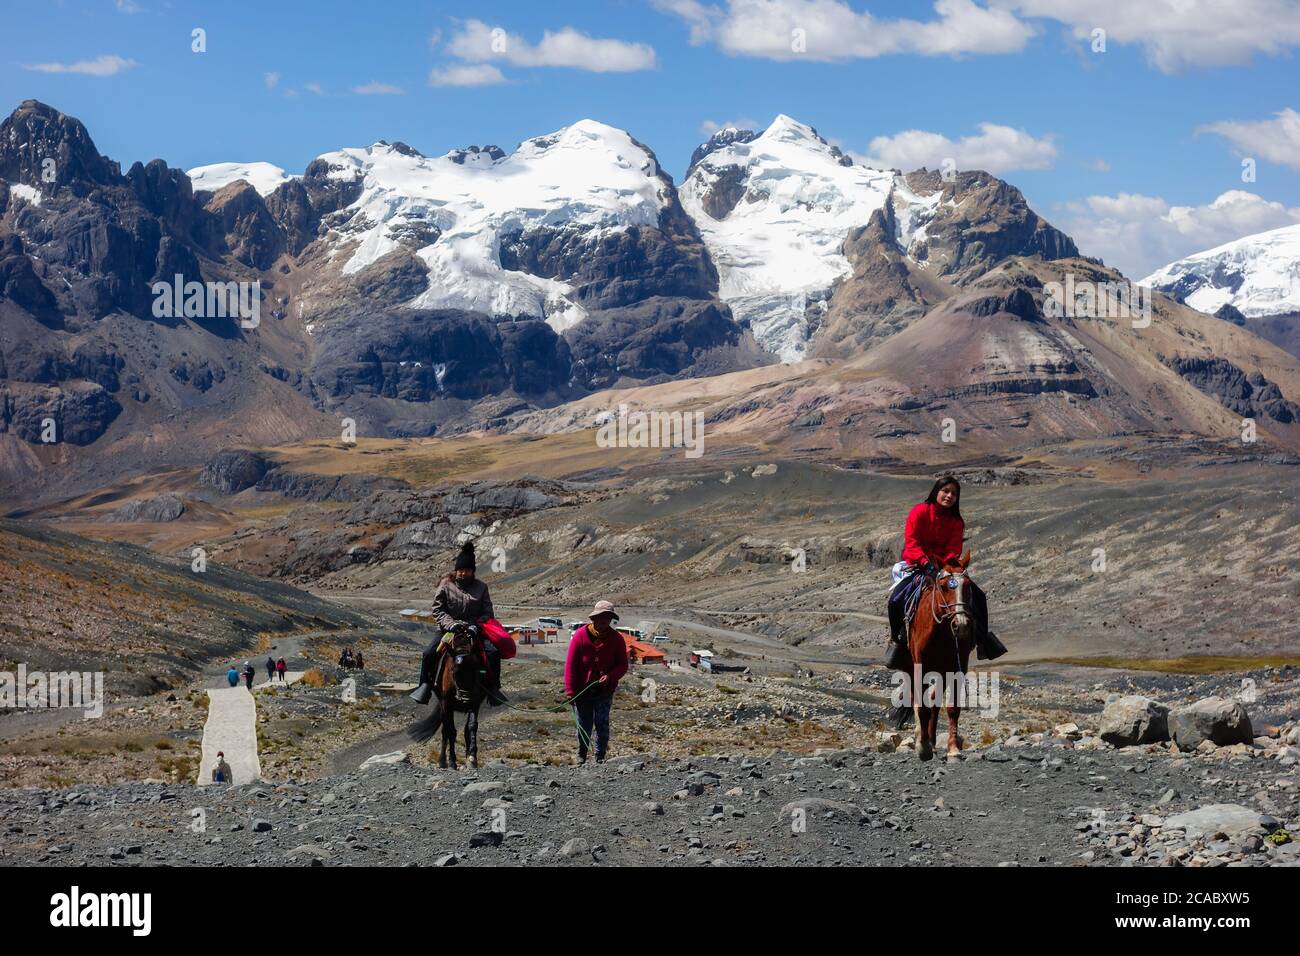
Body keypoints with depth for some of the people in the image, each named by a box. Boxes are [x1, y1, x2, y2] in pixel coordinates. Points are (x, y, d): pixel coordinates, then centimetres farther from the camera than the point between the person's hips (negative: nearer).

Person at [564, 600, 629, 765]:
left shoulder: (616, 639, -4)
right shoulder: (580, 635, -10)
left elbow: (623, 665, 2)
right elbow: (570, 665, -8)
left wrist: (610, 676, -19)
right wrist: (570, 692, -11)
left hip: (605, 691, 0)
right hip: (583, 690, 0)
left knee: (602, 724, -4)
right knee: (584, 726, 8)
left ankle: (600, 757, 9)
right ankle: (582, 756, 29)